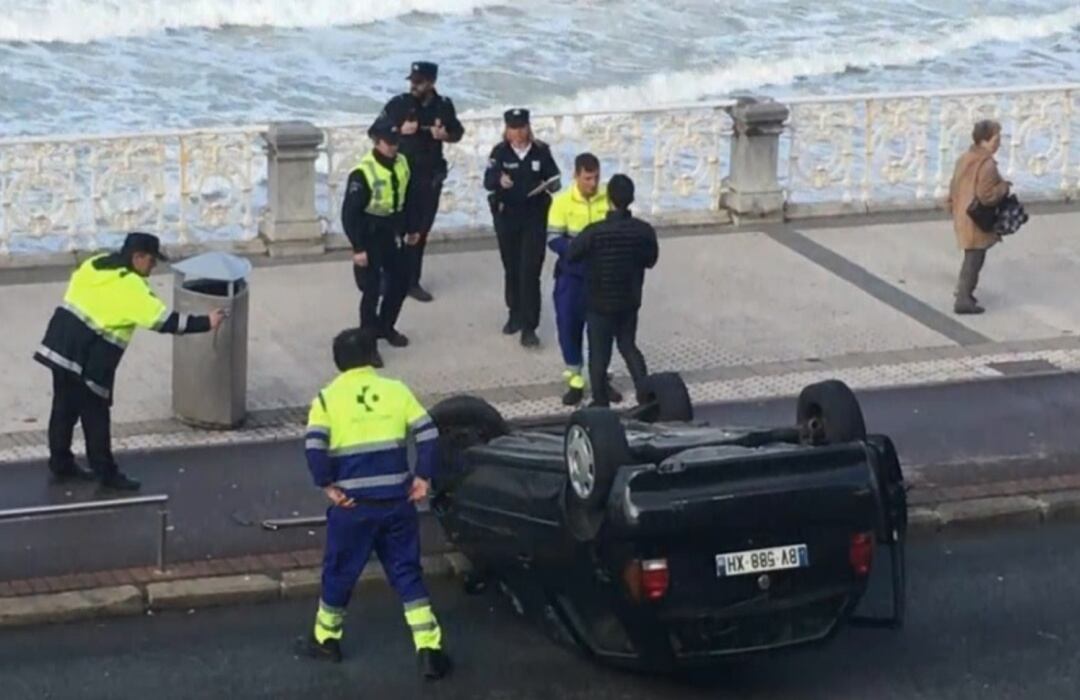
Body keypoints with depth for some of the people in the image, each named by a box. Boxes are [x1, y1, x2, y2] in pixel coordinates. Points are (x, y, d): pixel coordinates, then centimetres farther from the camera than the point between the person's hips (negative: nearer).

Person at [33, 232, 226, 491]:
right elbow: (164, 321, -18)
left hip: (62, 342, 8)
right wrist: (206, 323, -13)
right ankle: (106, 473, 11)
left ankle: (61, 464, 28)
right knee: (95, 414, 2)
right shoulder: (132, 288, -15)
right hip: (88, 356, -8)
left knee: (65, 407, 17)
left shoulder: (95, 264, 9)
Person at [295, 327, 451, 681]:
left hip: (353, 505, -2)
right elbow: (428, 433, -3)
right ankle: (429, 650, 5)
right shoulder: (396, 390, 4)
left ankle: (326, 640, 33)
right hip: (397, 500, 2)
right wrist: (423, 477, 2)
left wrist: (328, 485, -6)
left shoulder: (328, 398, -2)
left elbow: (314, 446, -15)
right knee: (407, 573, 10)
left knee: (339, 572, 16)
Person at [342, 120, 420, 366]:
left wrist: (411, 228, 16)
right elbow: (350, 213, -20)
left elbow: (407, 198, 13)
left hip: (393, 235, 7)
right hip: (370, 238, -7)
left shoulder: (402, 164, -2)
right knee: (372, 291, -2)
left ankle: (385, 327, 38)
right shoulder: (362, 173, -23)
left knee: (399, 284, 16)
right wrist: (358, 248, -20)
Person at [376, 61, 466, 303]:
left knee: (420, 230, 10)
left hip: (430, 177, 3)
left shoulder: (443, 106, 0)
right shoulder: (398, 104, -7)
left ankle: (411, 281, 18)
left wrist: (446, 135, -10)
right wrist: (400, 130, -20)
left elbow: (458, 132, 12)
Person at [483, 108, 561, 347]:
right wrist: (499, 180, -40)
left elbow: (554, 179, 1)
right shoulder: (499, 152, -5)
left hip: (534, 217, -1)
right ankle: (515, 315, 33)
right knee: (511, 268, 14)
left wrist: (551, 185, -23)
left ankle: (529, 327, -7)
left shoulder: (541, 151, -4)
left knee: (530, 271, -8)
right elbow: (488, 181, -17)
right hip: (506, 216, 2)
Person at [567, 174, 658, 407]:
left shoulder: (595, 232, -23)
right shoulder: (645, 231, -13)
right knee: (629, 347, 22)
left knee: (599, 355, 10)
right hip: (630, 302, 4)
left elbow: (571, 255, -8)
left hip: (600, 303, -4)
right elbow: (650, 260, 4)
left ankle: (601, 405, 18)